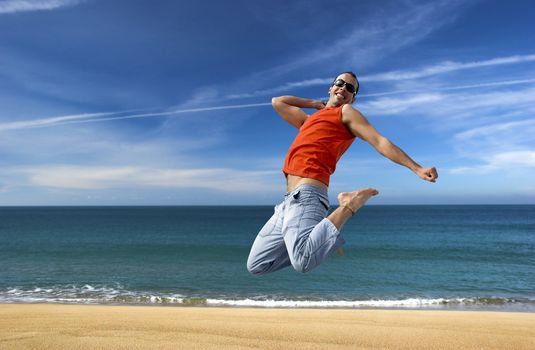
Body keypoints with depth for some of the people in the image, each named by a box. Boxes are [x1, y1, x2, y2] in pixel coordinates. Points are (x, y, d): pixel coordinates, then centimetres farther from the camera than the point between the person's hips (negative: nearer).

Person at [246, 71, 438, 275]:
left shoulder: (346, 112, 11)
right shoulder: (309, 120, 32)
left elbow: (380, 142, 2)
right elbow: (277, 102, 45)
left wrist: (417, 169, -7)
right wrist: (315, 104, 37)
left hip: (304, 196, -8)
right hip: (289, 200, 8)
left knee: (303, 261, -34)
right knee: (255, 265, 6)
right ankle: (318, 240, 12)